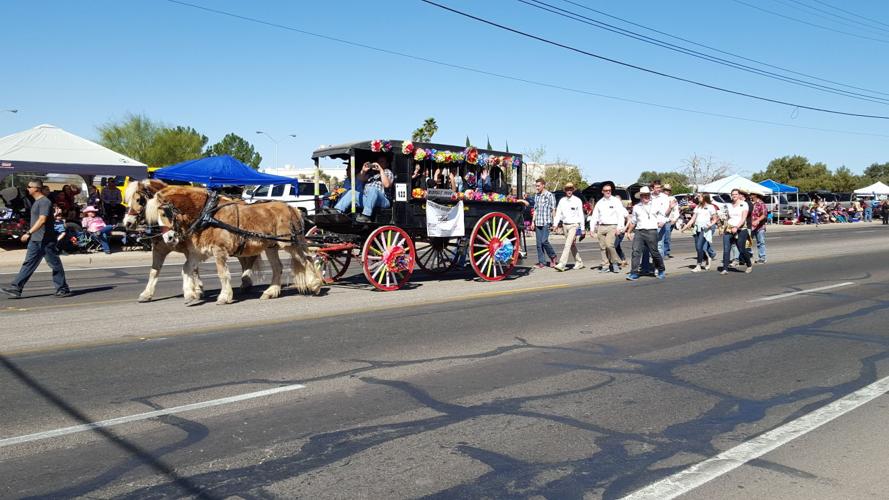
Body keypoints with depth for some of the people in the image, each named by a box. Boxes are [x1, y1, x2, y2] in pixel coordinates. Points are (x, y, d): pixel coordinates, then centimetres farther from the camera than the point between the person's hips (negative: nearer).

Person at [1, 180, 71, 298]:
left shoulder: (44, 202, -15)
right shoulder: (37, 201, 16)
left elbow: (42, 220, -25)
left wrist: (29, 233, -27)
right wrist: (31, 234, 24)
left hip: (45, 241, -10)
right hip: (35, 240, 10)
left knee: (55, 265, -1)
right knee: (28, 264, 8)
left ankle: (63, 290, 6)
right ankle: (16, 289, 9)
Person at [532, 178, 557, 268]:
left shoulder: (549, 195, -4)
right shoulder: (536, 196, 15)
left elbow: (553, 209, -5)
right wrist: (533, 221, 16)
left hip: (546, 222, -6)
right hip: (538, 223, 6)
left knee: (544, 241, -15)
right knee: (539, 243, 4)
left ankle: (552, 256, 9)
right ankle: (541, 262, 9)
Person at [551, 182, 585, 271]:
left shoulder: (577, 201, -3)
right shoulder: (562, 201, 7)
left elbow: (581, 215, 0)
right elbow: (558, 213, 5)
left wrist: (582, 228, -1)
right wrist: (555, 224, -9)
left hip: (574, 225, -5)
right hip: (565, 225, 5)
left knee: (568, 244, -15)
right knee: (572, 245, 13)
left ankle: (562, 264, -21)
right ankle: (579, 263, 27)